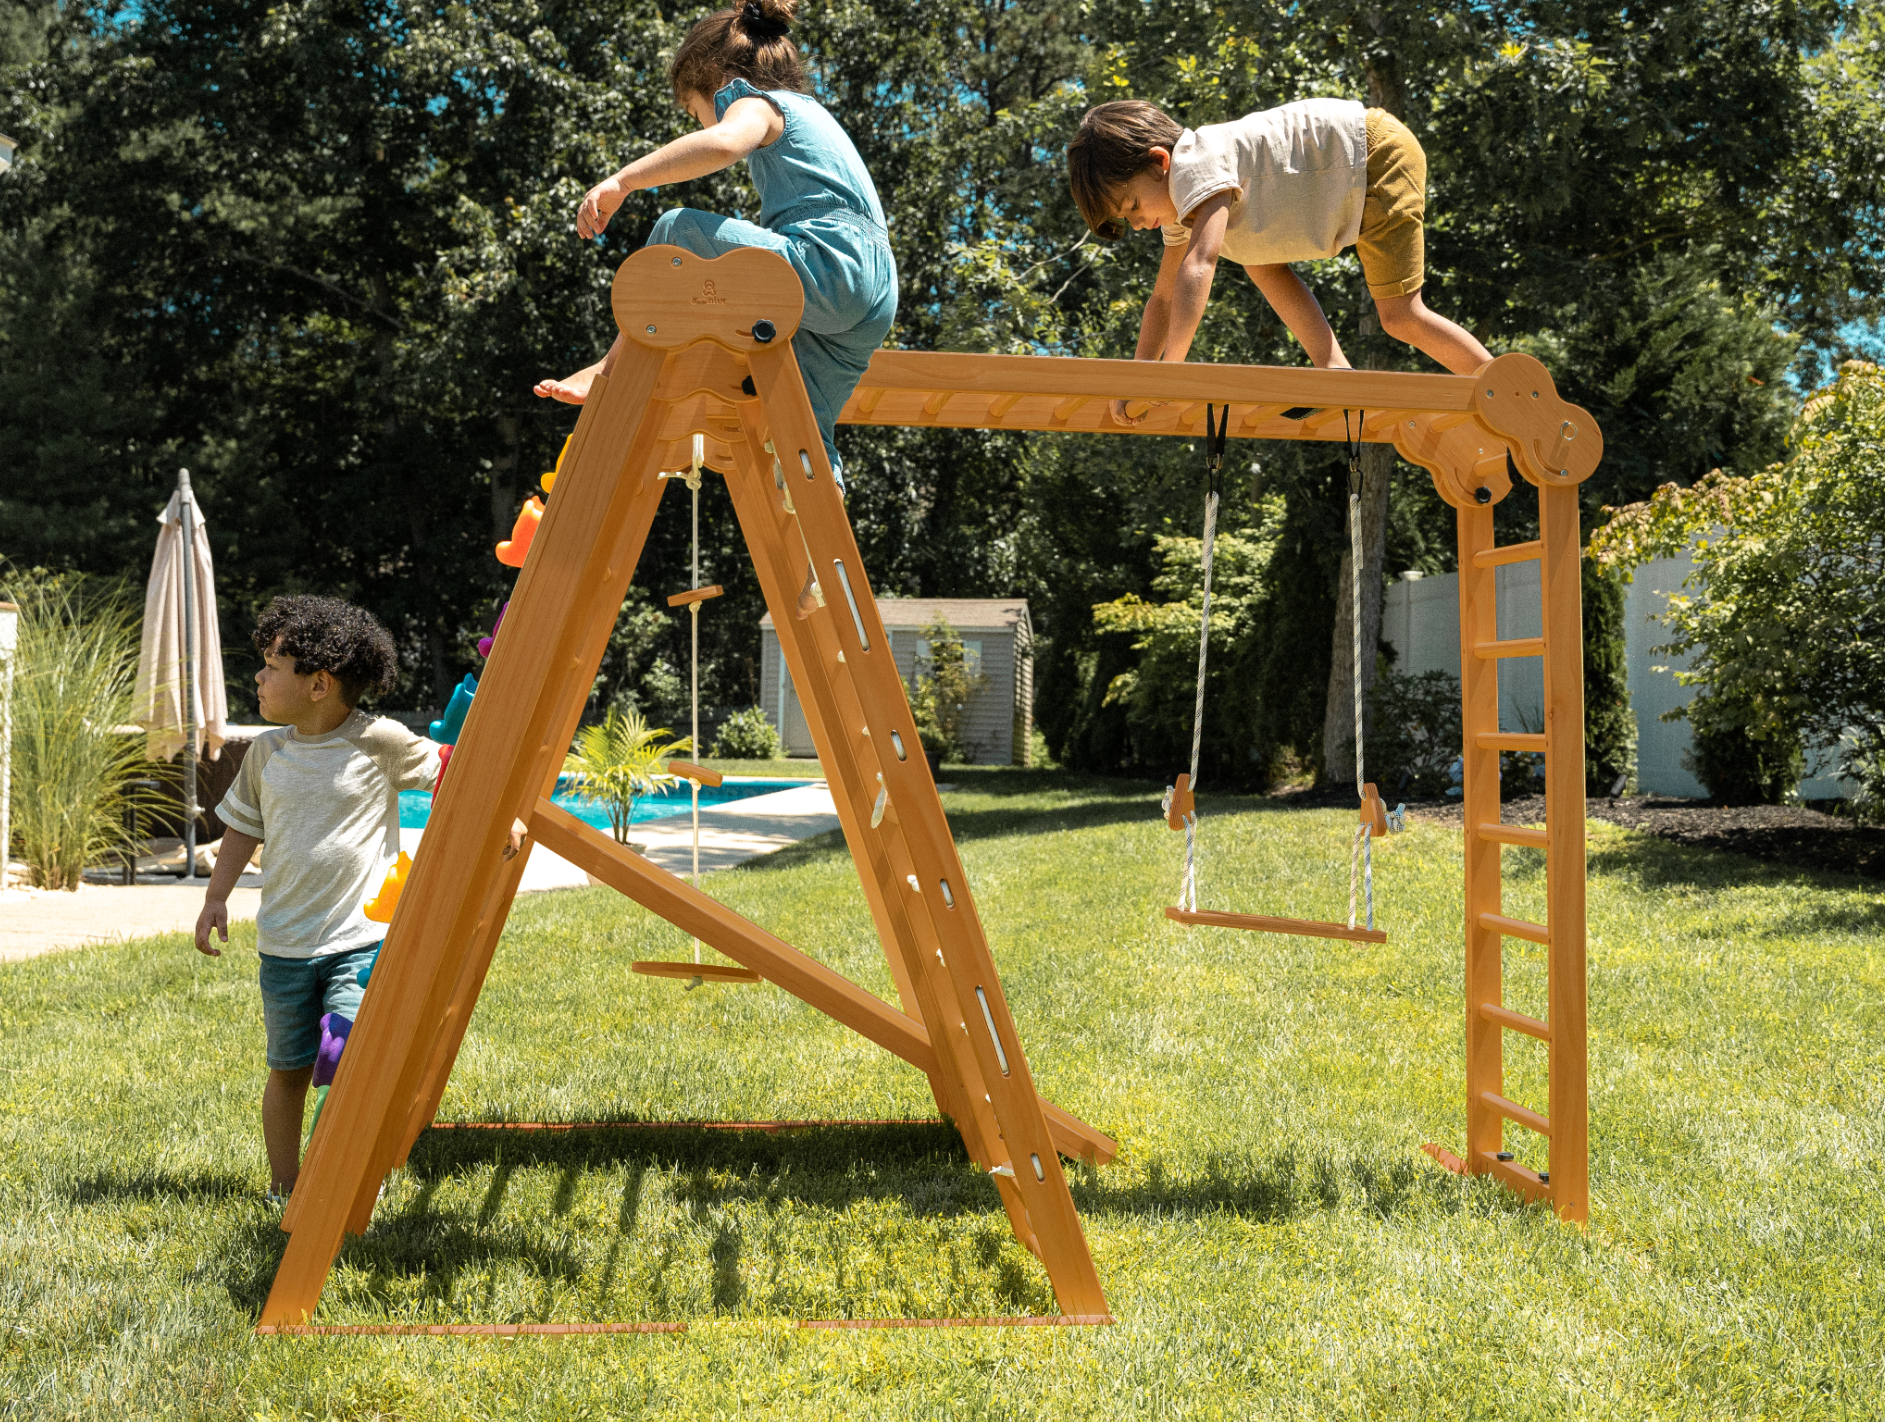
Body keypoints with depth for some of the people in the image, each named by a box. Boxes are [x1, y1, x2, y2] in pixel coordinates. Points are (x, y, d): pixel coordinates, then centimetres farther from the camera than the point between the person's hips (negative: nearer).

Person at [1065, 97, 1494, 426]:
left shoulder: (1196, 166, -26)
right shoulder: (1179, 210, 5)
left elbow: (1199, 265, -39)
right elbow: (1164, 296, 8)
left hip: (1376, 152, -10)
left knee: (1401, 317, -13)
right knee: (1258, 260, 6)